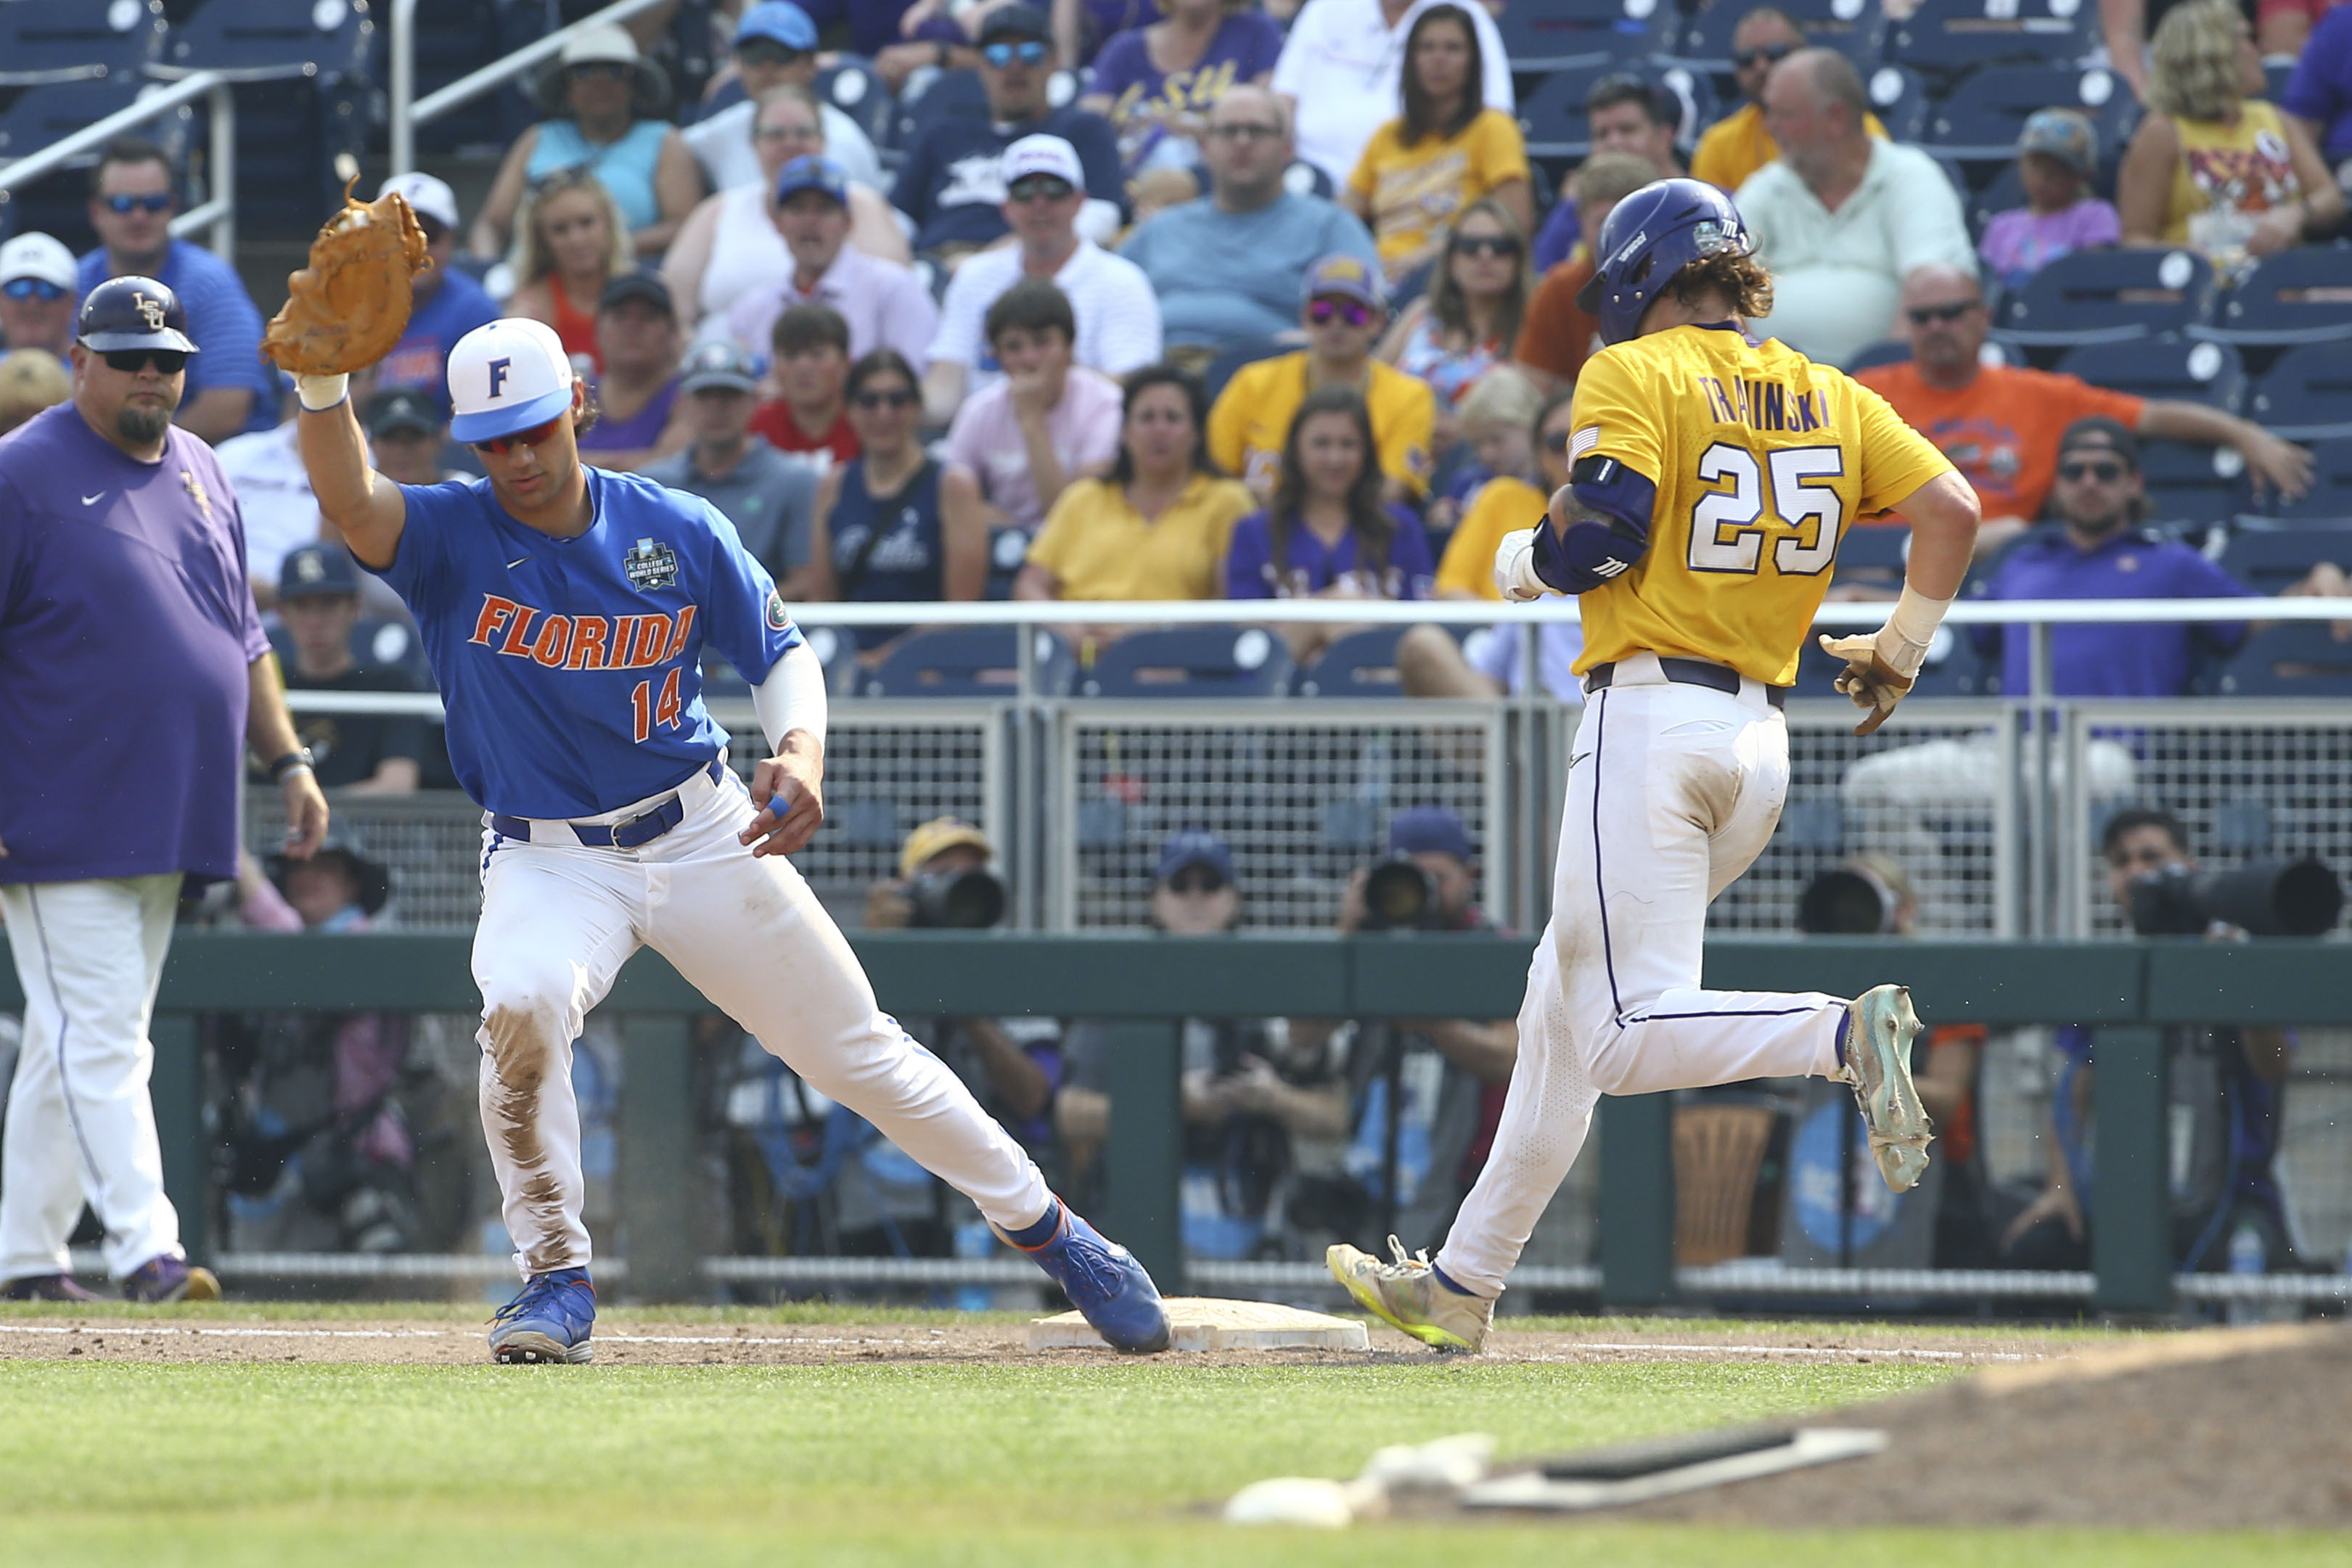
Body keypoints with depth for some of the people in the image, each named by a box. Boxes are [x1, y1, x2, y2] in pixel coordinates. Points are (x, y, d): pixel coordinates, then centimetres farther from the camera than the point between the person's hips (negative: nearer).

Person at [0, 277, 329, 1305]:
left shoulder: (200, 475, 15)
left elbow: (242, 638, 23)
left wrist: (287, 761, 15)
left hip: (169, 825, 7)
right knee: (99, 1038, -11)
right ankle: (146, 1249, -17)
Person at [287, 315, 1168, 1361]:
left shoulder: (679, 531, -6)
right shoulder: (454, 537, -12)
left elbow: (781, 652, 3)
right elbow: (349, 506, -32)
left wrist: (800, 752, -19)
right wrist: (323, 384, -52)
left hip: (703, 834, 1)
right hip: (546, 861, -1)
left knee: (855, 1048, 7)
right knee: (519, 1002, -33)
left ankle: (1042, 1225, 27)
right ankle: (556, 1277, -17)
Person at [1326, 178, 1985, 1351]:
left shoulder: (1637, 376, -5)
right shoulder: (1828, 397, 13)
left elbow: (1601, 533, -16)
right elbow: (1951, 507, 8)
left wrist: (1521, 562, 5)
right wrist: (1902, 648, 19)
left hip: (1650, 716, -8)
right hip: (1761, 737, 8)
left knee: (1629, 1034, -12)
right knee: (1564, 1005, 16)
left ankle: (1844, 1035, -34)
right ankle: (1462, 1283, 20)